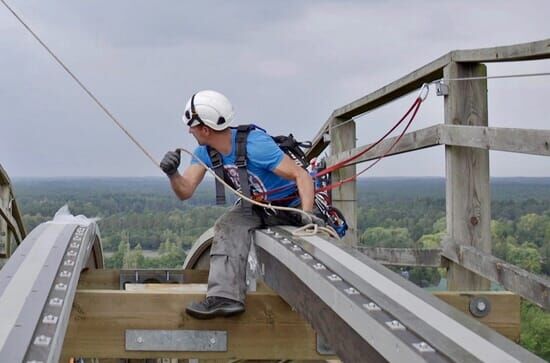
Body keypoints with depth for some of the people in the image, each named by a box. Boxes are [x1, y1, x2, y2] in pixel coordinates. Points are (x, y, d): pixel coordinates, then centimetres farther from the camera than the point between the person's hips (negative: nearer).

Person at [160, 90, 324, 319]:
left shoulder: (254, 144, -29)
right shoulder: (205, 152, -6)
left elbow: (301, 176, -31)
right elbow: (185, 192, -10)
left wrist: (306, 214, -47)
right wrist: (173, 174, -33)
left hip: (292, 205, -4)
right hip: (256, 207, 4)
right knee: (228, 225, -19)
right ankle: (225, 297, -29)